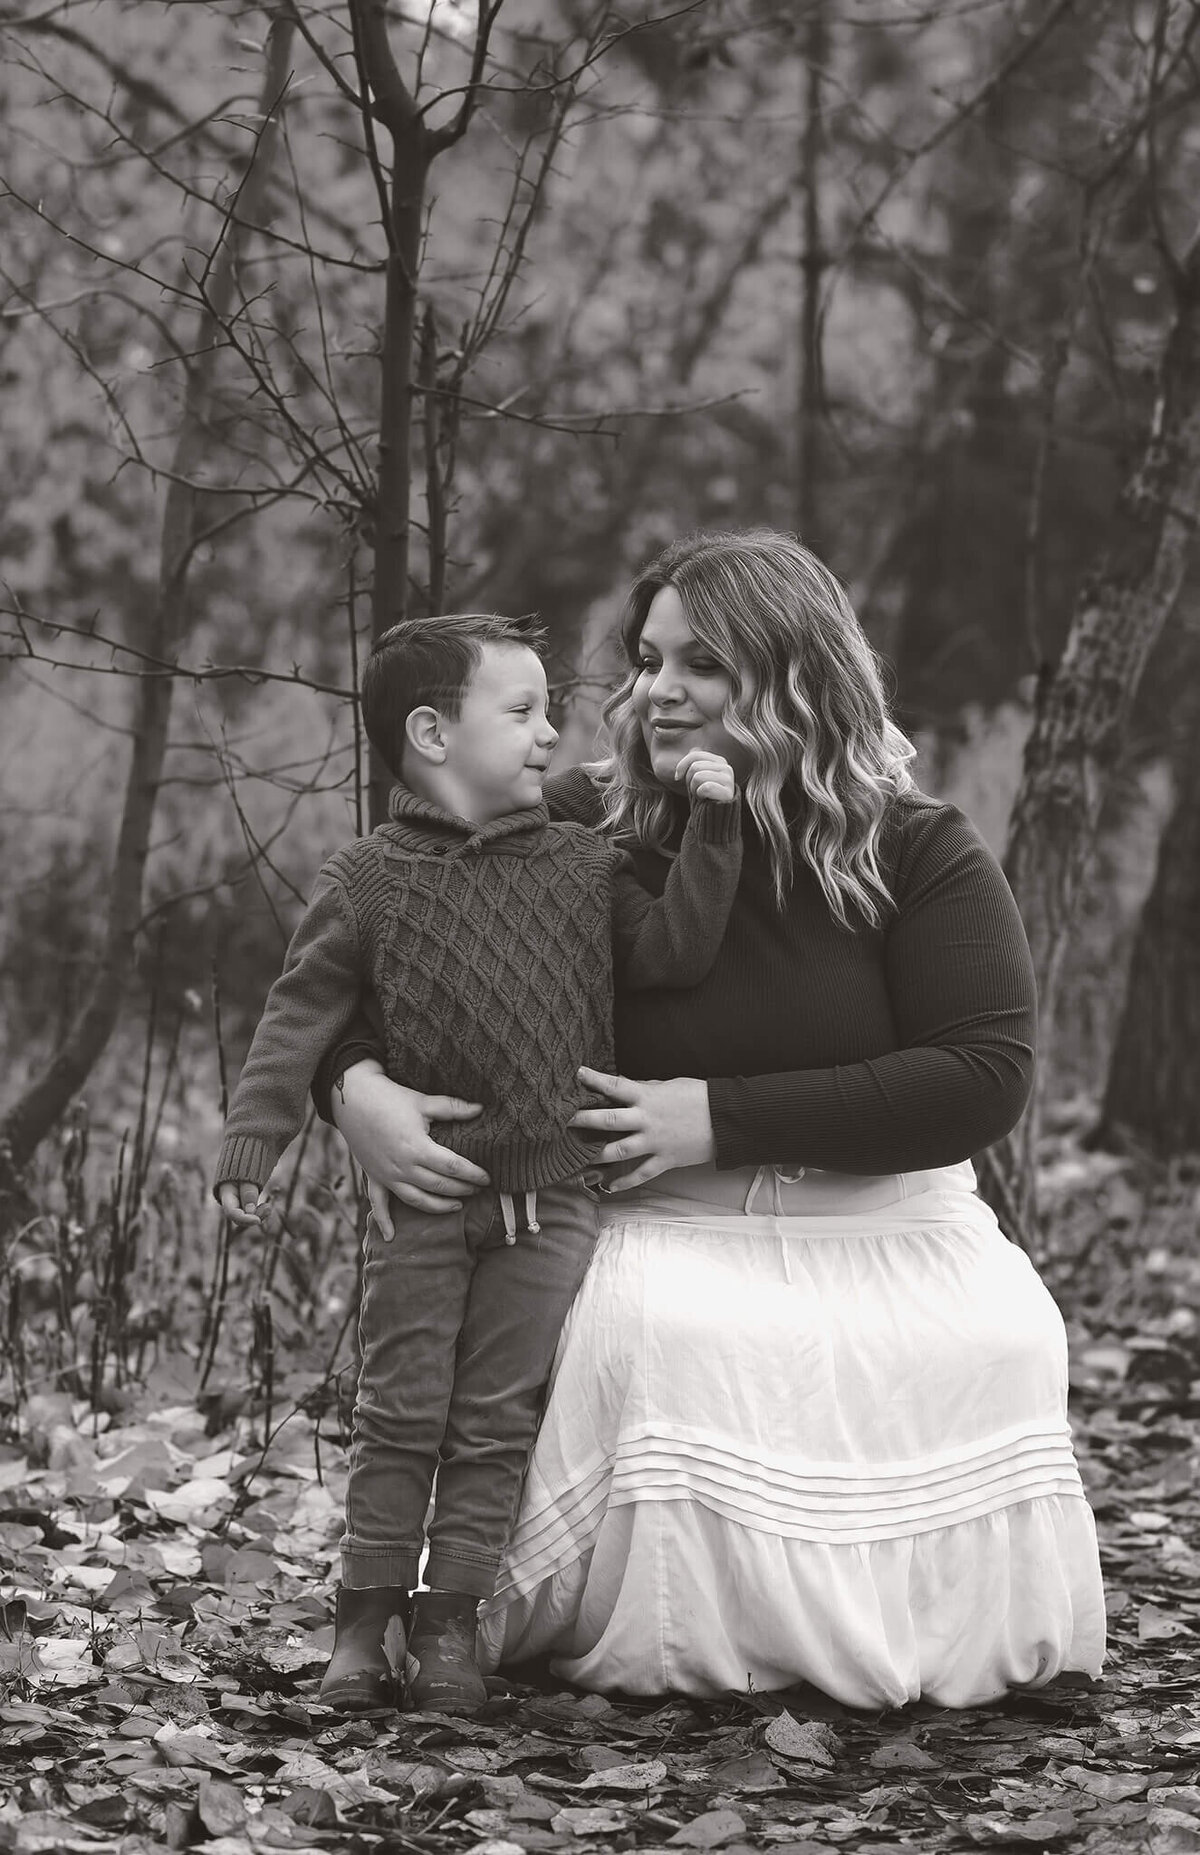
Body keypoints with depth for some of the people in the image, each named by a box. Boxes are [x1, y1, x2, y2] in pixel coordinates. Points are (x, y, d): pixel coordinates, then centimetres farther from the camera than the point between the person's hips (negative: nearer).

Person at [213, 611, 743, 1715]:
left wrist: (712, 830, -8)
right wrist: (253, 1138, -10)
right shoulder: (370, 879, -1)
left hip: (549, 1201, 2)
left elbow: (674, 951, 0)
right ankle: (366, 1618, 8)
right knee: (401, 1416, 1)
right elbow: (301, 1015, -1)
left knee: (498, 1422, 3)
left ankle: (450, 1623, 10)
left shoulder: (585, 867, 8)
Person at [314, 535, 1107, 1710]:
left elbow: (985, 1079, -14)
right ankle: (664, 1634, -12)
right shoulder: (573, 831, -2)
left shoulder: (916, 853, -4)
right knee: (647, 1338, -33)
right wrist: (358, 1086, -23)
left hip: (881, 1219, 1)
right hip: (662, 1227, -1)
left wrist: (721, 1118, -19)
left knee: (993, 1348, -26)